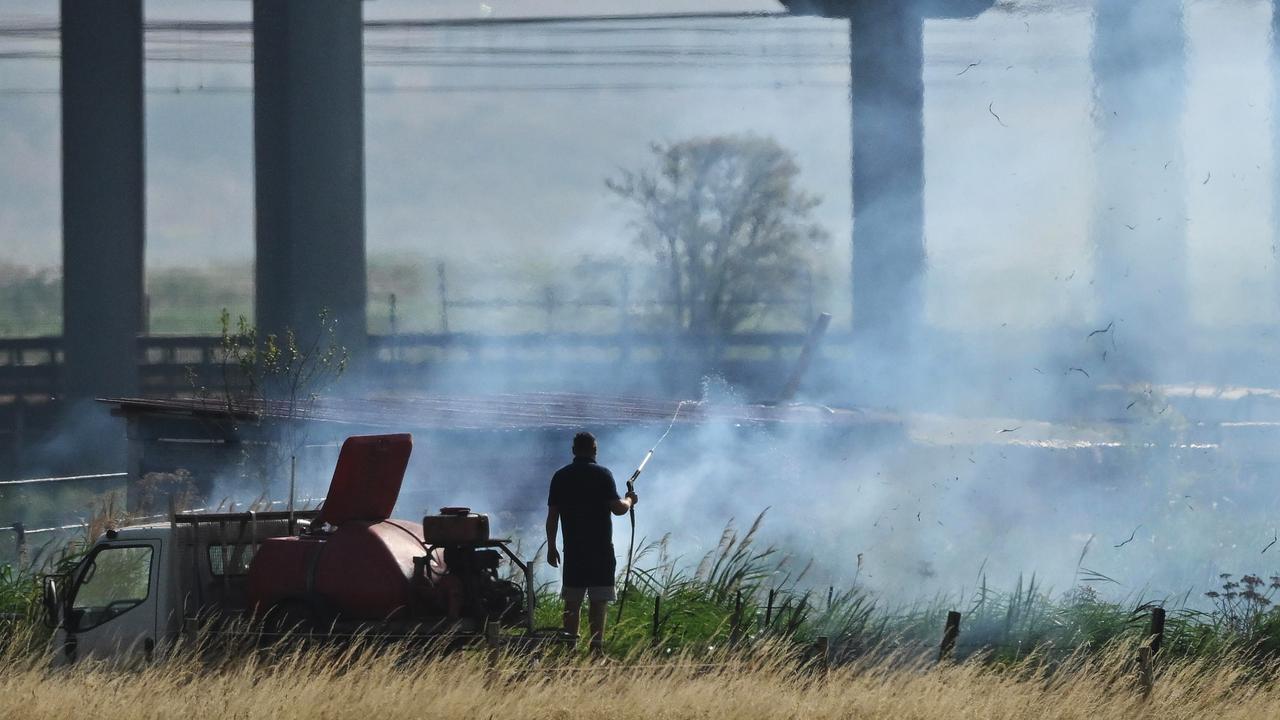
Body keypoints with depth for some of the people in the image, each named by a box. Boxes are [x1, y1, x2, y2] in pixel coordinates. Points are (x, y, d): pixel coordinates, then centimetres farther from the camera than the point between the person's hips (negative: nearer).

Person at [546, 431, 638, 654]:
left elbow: (552, 515, 5)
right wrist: (629, 501, 11)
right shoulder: (602, 474, -6)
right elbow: (617, 508, -11)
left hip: (573, 549, 3)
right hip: (601, 549, -3)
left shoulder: (561, 477, 5)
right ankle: (596, 646, -7)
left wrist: (551, 547, 12)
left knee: (572, 602, 7)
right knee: (598, 601, -2)